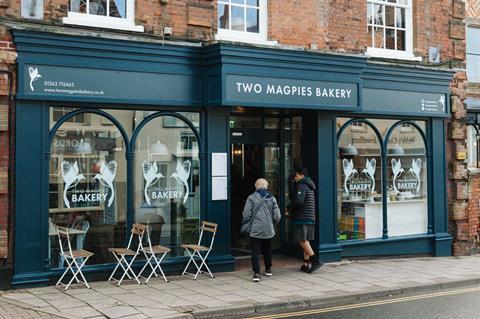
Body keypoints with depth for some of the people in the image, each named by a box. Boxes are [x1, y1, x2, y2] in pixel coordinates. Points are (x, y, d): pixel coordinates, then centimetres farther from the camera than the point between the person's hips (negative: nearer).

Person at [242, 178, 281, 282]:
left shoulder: (251, 198, -7)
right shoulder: (271, 198, 1)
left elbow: (246, 215, -10)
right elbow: (277, 216, 0)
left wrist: (245, 223, 9)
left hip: (255, 230, -3)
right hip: (268, 230, 3)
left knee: (255, 252, -1)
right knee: (267, 250, 20)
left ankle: (256, 273, -9)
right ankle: (268, 270, 31)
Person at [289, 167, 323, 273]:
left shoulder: (301, 185, -9)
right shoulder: (310, 186, 22)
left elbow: (299, 201, -21)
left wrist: (289, 207, -3)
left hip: (302, 217, -10)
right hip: (310, 218, 10)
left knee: (302, 240, -10)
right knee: (305, 241, 10)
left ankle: (315, 260, -15)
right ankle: (306, 264, 9)